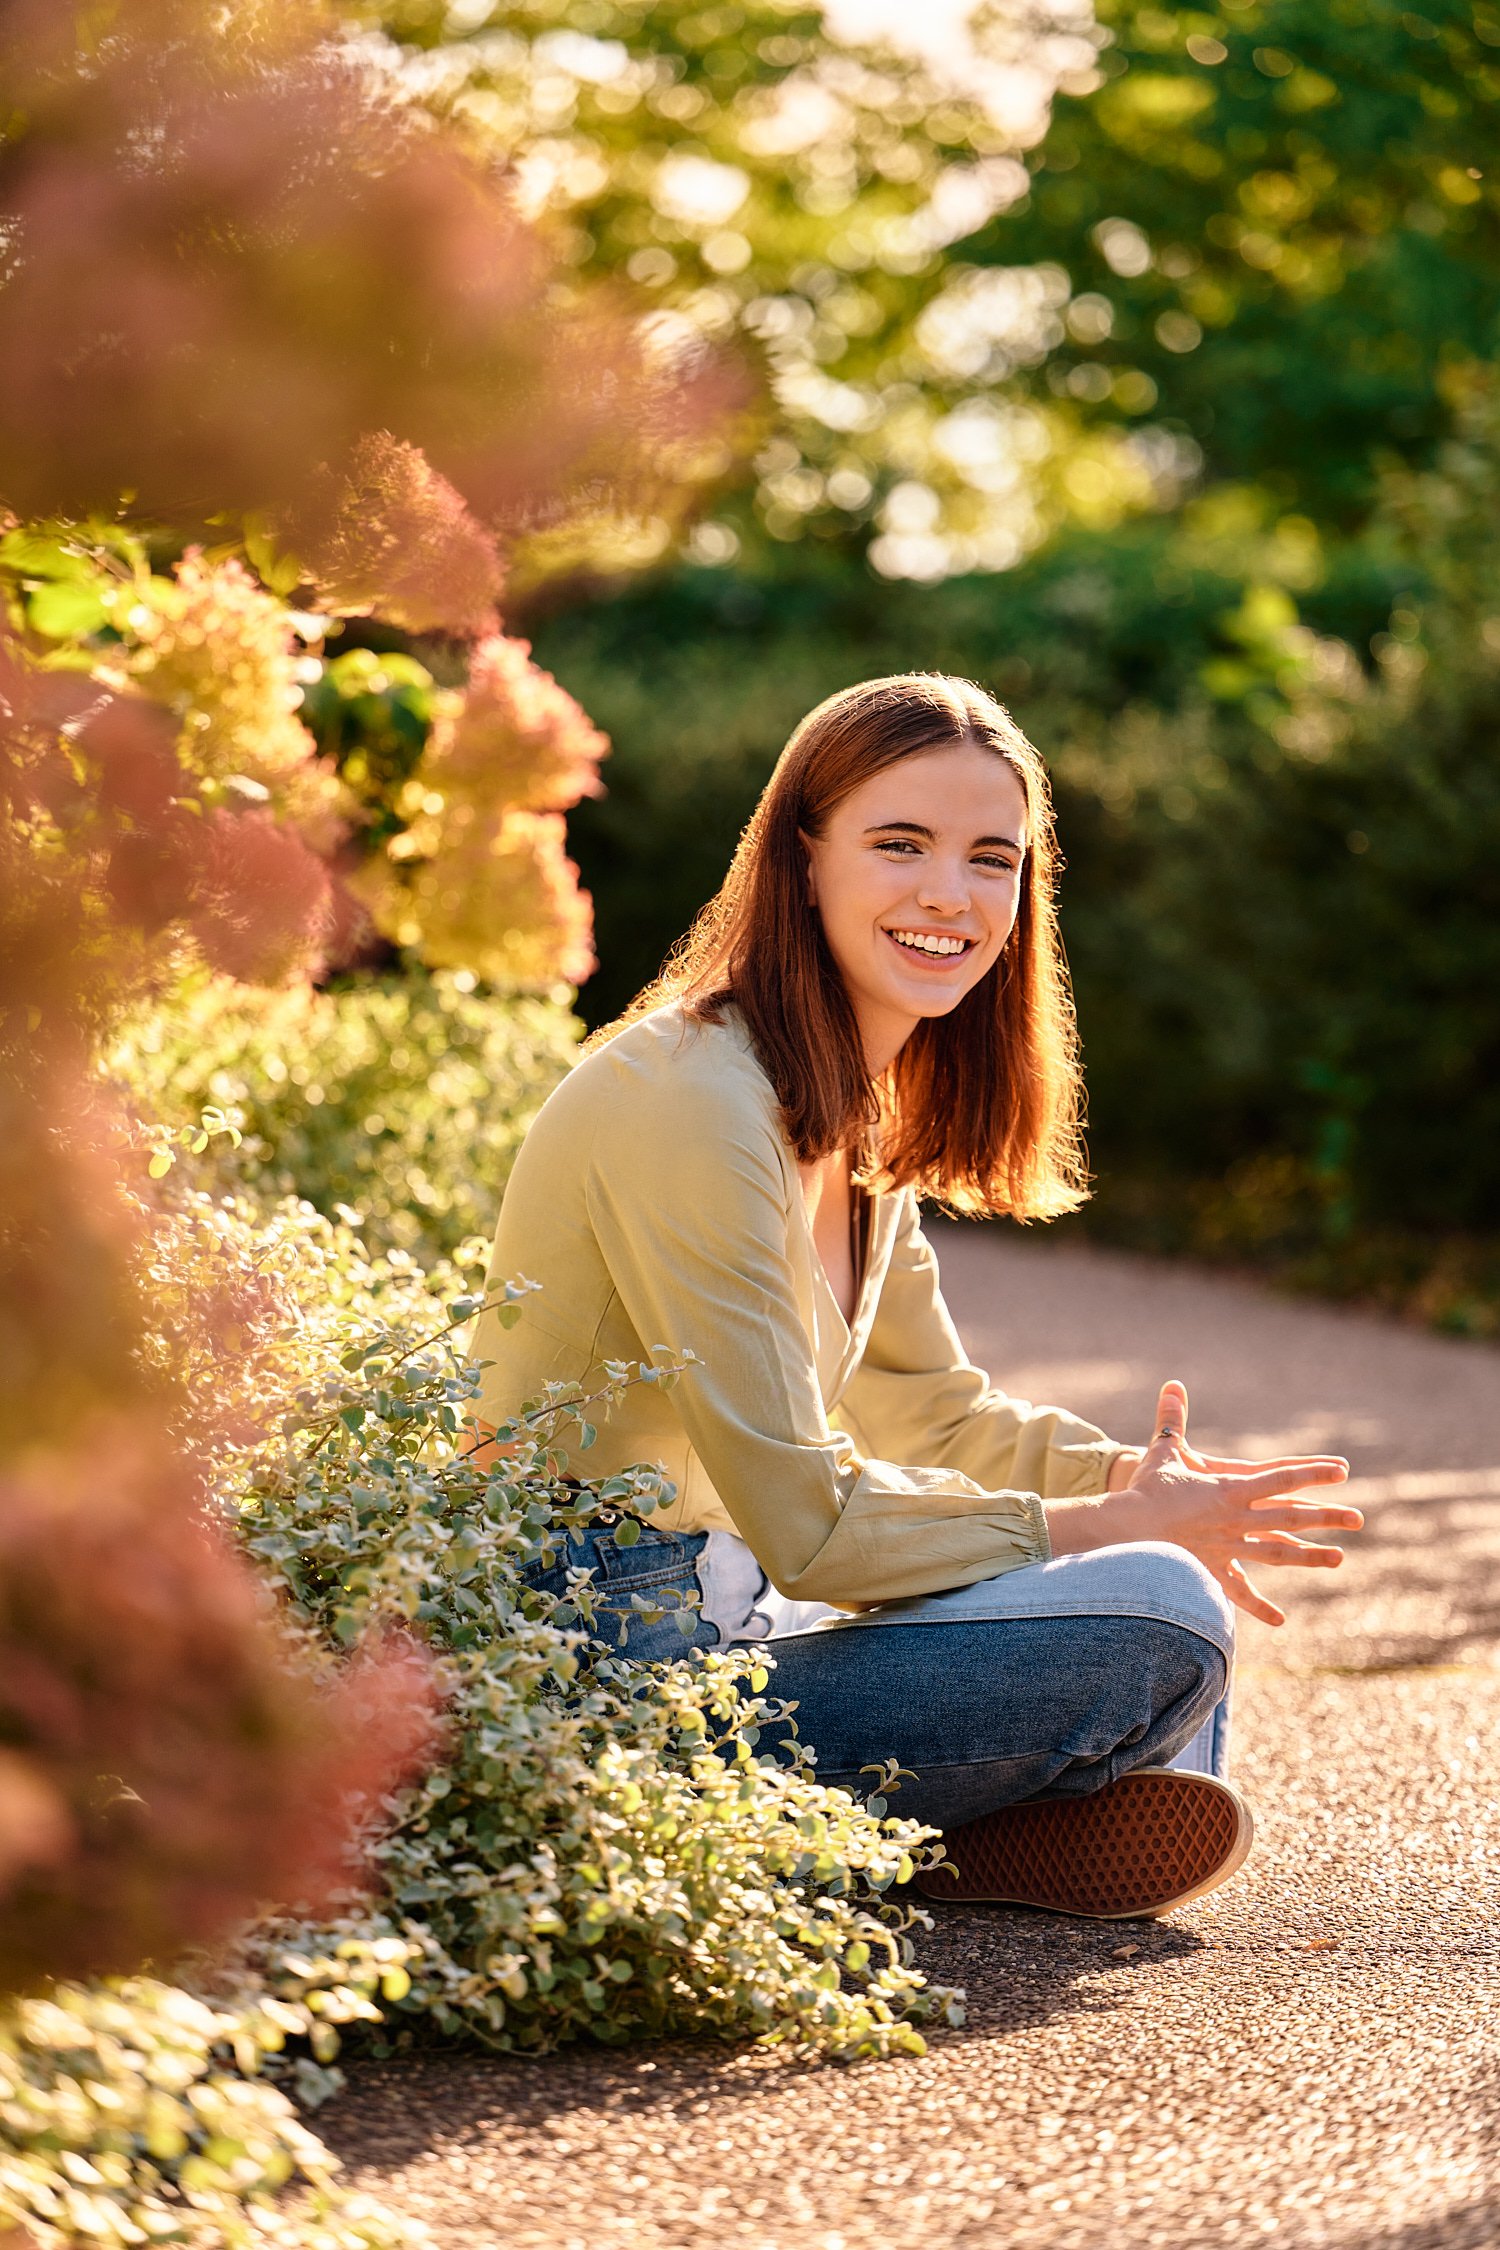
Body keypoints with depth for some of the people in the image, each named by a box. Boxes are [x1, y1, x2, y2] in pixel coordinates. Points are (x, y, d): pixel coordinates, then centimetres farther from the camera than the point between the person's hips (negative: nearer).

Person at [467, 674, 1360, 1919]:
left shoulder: (858, 1106, 10)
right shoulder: (692, 1099, -20)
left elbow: (933, 1406, 18)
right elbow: (802, 1523, -22)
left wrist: (1146, 1483, -1)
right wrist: (1118, 1526, -13)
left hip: (711, 1613, 10)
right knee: (1158, 1620, -20)